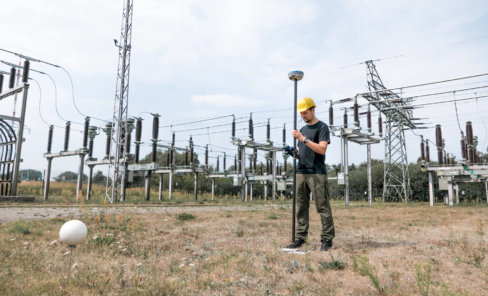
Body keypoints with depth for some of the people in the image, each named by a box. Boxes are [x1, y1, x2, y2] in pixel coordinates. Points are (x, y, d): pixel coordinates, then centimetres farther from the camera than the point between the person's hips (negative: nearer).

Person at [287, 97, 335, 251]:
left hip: (317, 173, -6)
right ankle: (300, 237, 11)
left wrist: (303, 139, -15)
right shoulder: (302, 130, 22)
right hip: (301, 172, 7)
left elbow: (322, 149, -12)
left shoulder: (322, 127, 1)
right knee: (301, 207, 6)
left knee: (323, 206, -5)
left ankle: (327, 239, 1)